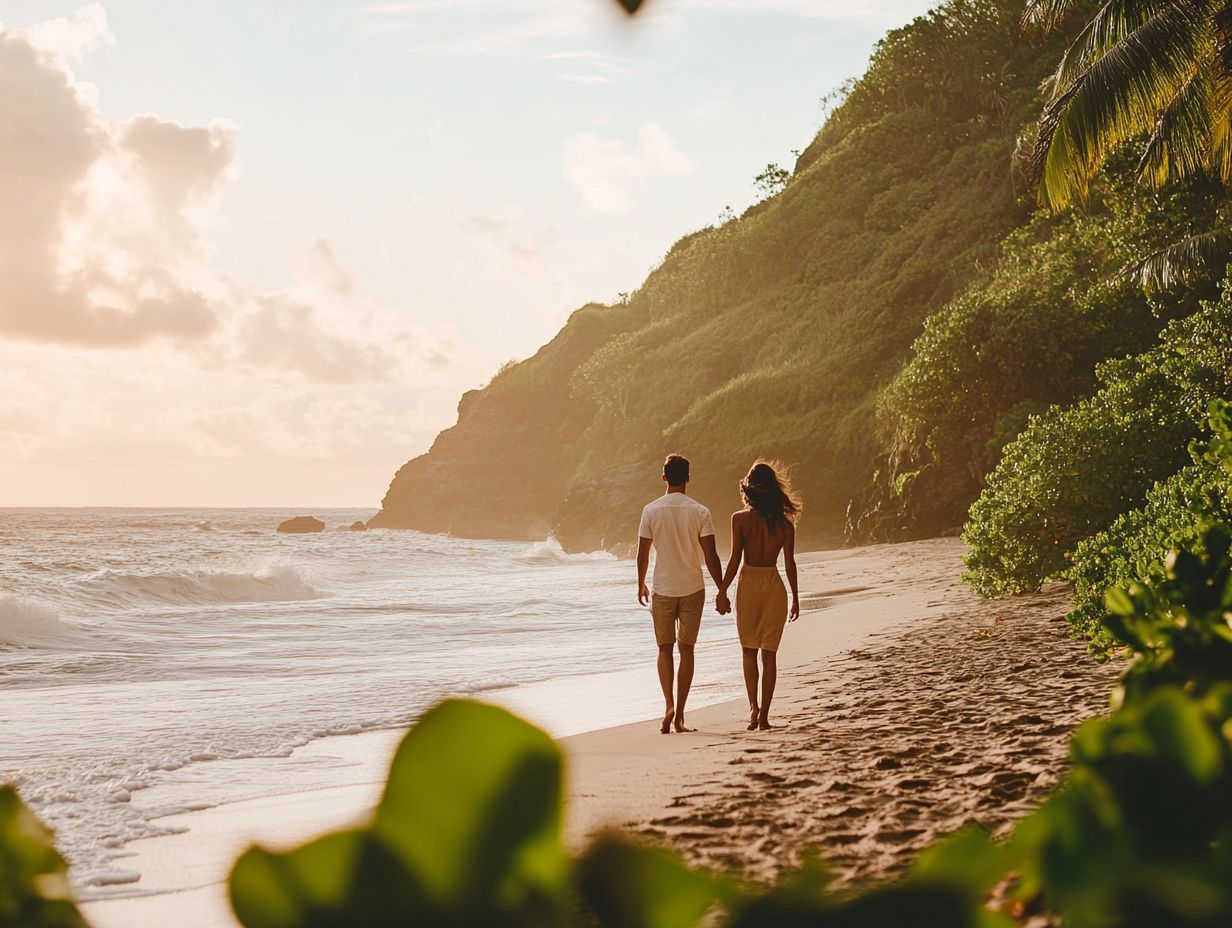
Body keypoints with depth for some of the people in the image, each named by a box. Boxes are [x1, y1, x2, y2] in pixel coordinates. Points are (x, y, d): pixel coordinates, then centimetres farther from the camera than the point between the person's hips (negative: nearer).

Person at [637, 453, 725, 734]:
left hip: (662, 589, 0)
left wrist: (641, 584, 16)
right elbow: (711, 556, -8)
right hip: (692, 589, 0)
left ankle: (669, 706, -9)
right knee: (686, 649, 7)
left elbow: (643, 553, 1)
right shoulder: (700, 512, -6)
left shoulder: (651, 510, -4)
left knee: (665, 648, 10)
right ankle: (679, 716, 7)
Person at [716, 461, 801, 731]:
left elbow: (735, 559, -9)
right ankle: (764, 715, 7)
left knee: (749, 651, 13)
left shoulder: (740, 519, -7)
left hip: (749, 584, -1)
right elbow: (790, 563, 0)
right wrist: (795, 597, 9)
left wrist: (722, 591, -1)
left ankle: (754, 706, -1)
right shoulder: (784, 523, -2)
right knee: (769, 653, 8)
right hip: (774, 586, 1)